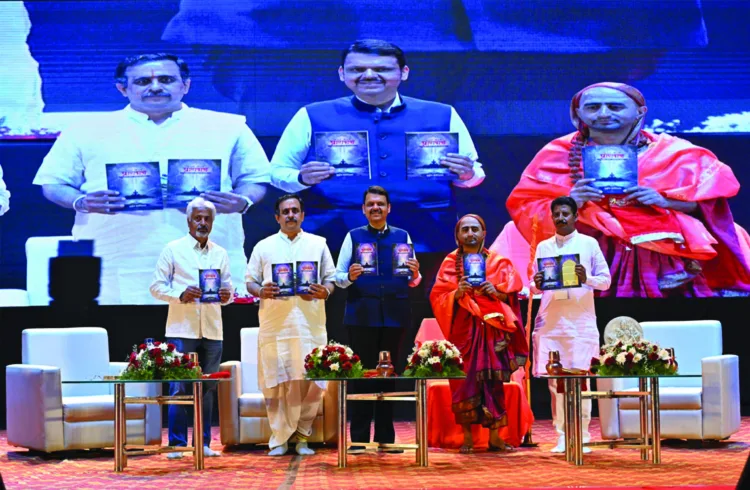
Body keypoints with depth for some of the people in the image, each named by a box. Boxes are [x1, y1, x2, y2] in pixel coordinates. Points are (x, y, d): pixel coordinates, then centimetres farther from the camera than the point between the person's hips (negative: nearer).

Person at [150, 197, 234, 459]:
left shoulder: (220, 254, 14)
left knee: (208, 388, 6)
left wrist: (226, 296, -8)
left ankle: (203, 443, 12)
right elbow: (157, 286, 0)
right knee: (179, 388, -4)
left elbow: (228, 289, 15)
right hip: (181, 328, -4)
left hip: (212, 329, 4)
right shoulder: (173, 250, 3)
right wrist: (181, 295, -16)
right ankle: (177, 444, 1)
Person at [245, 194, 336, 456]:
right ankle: (279, 439, 5)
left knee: (311, 381, -3)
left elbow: (330, 279, 12)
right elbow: (250, 281, 11)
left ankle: (302, 436, 10)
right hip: (274, 326, 0)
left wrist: (323, 292, -10)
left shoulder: (318, 244, 13)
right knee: (276, 383, -3)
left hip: (309, 324, 0)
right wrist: (261, 292, -11)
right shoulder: (264, 247, 12)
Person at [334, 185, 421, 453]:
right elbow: (338, 276, 4)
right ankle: (359, 438, 4)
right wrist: (349, 277, -17)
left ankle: (386, 436, 12)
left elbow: (413, 281, 11)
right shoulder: (353, 237, 7)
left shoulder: (402, 236, 11)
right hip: (362, 315, -2)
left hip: (394, 313, 2)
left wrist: (414, 275, -11)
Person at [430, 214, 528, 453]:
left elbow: (512, 292, 4)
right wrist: (456, 294, -16)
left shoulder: (498, 262, 10)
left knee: (494, 382, -4)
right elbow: (437, 297, 2)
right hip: (463, 331, -1)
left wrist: (496, 292, -15)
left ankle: (495, 437, 1)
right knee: (464, 383, -5)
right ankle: (467, 438, -1)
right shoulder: (450, 263, 8)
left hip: (493, 330, 1)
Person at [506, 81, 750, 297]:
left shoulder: (670, 151, 8)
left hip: (664, 260, 1)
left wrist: (665, 201, -12)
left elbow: (706, 202, 7)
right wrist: (569, 203, -16)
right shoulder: (561, 154, 8)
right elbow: (525, 206, 3)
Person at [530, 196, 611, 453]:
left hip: (581, 322, -2)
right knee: (555, 379, 0)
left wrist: (586, 278, -15)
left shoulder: (589, 244, 5)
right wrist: (536, 285, -8)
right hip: (550, 321, 3)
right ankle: (562, 436, 6)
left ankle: (582, 437, 0)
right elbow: (535, 287, 15)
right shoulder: (543, 247, 13)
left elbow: (606, 280, 4)